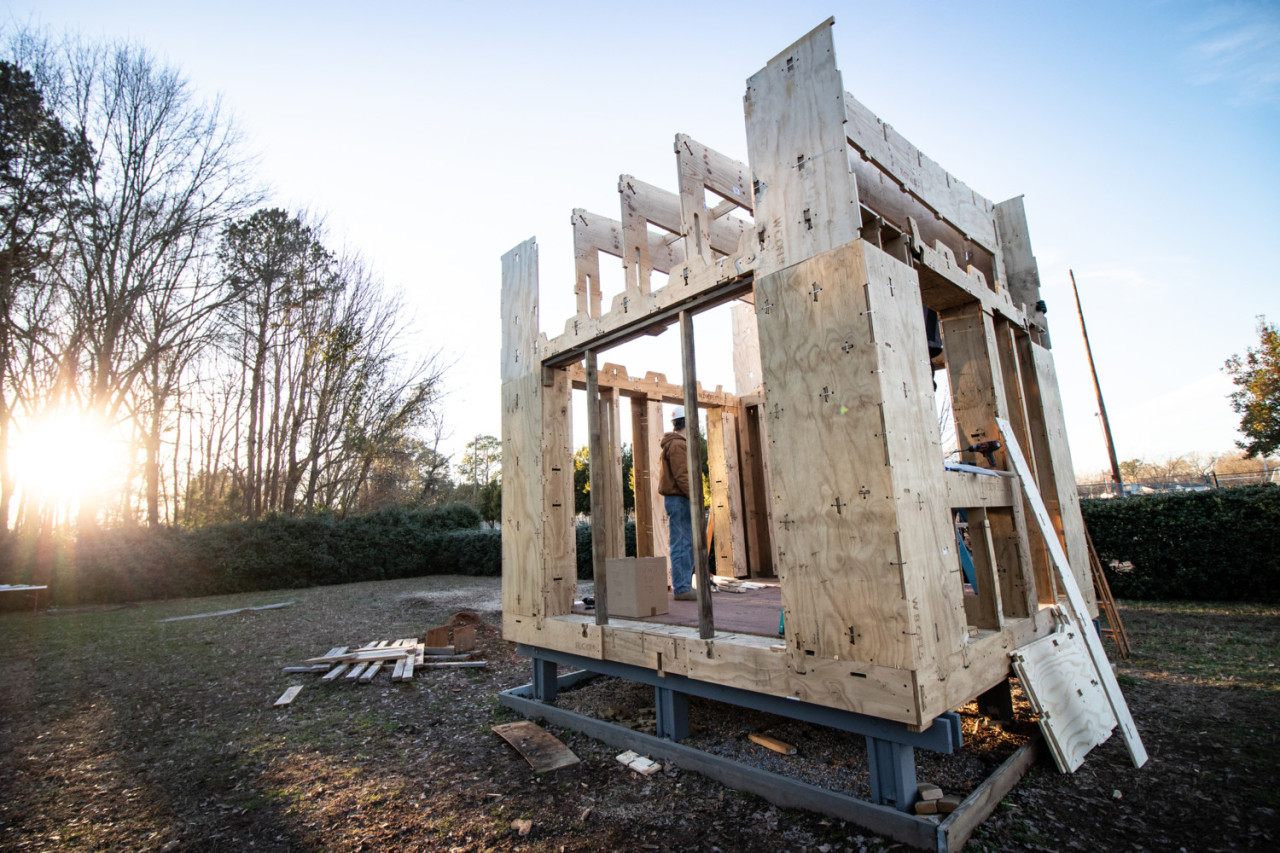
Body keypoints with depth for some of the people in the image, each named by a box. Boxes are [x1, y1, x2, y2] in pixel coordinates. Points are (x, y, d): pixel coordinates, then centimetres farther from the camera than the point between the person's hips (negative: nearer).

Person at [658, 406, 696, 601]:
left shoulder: (677, 444, 21)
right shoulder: (676, 444, -12)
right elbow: (681, 476, -20)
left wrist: (693, 498, 19)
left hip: (680, 500, 11)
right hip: (679, 499, -11)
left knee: (688, 543, 13)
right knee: (682, 544, -7)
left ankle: (683, 586, 20)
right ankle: (681, 588, -3)